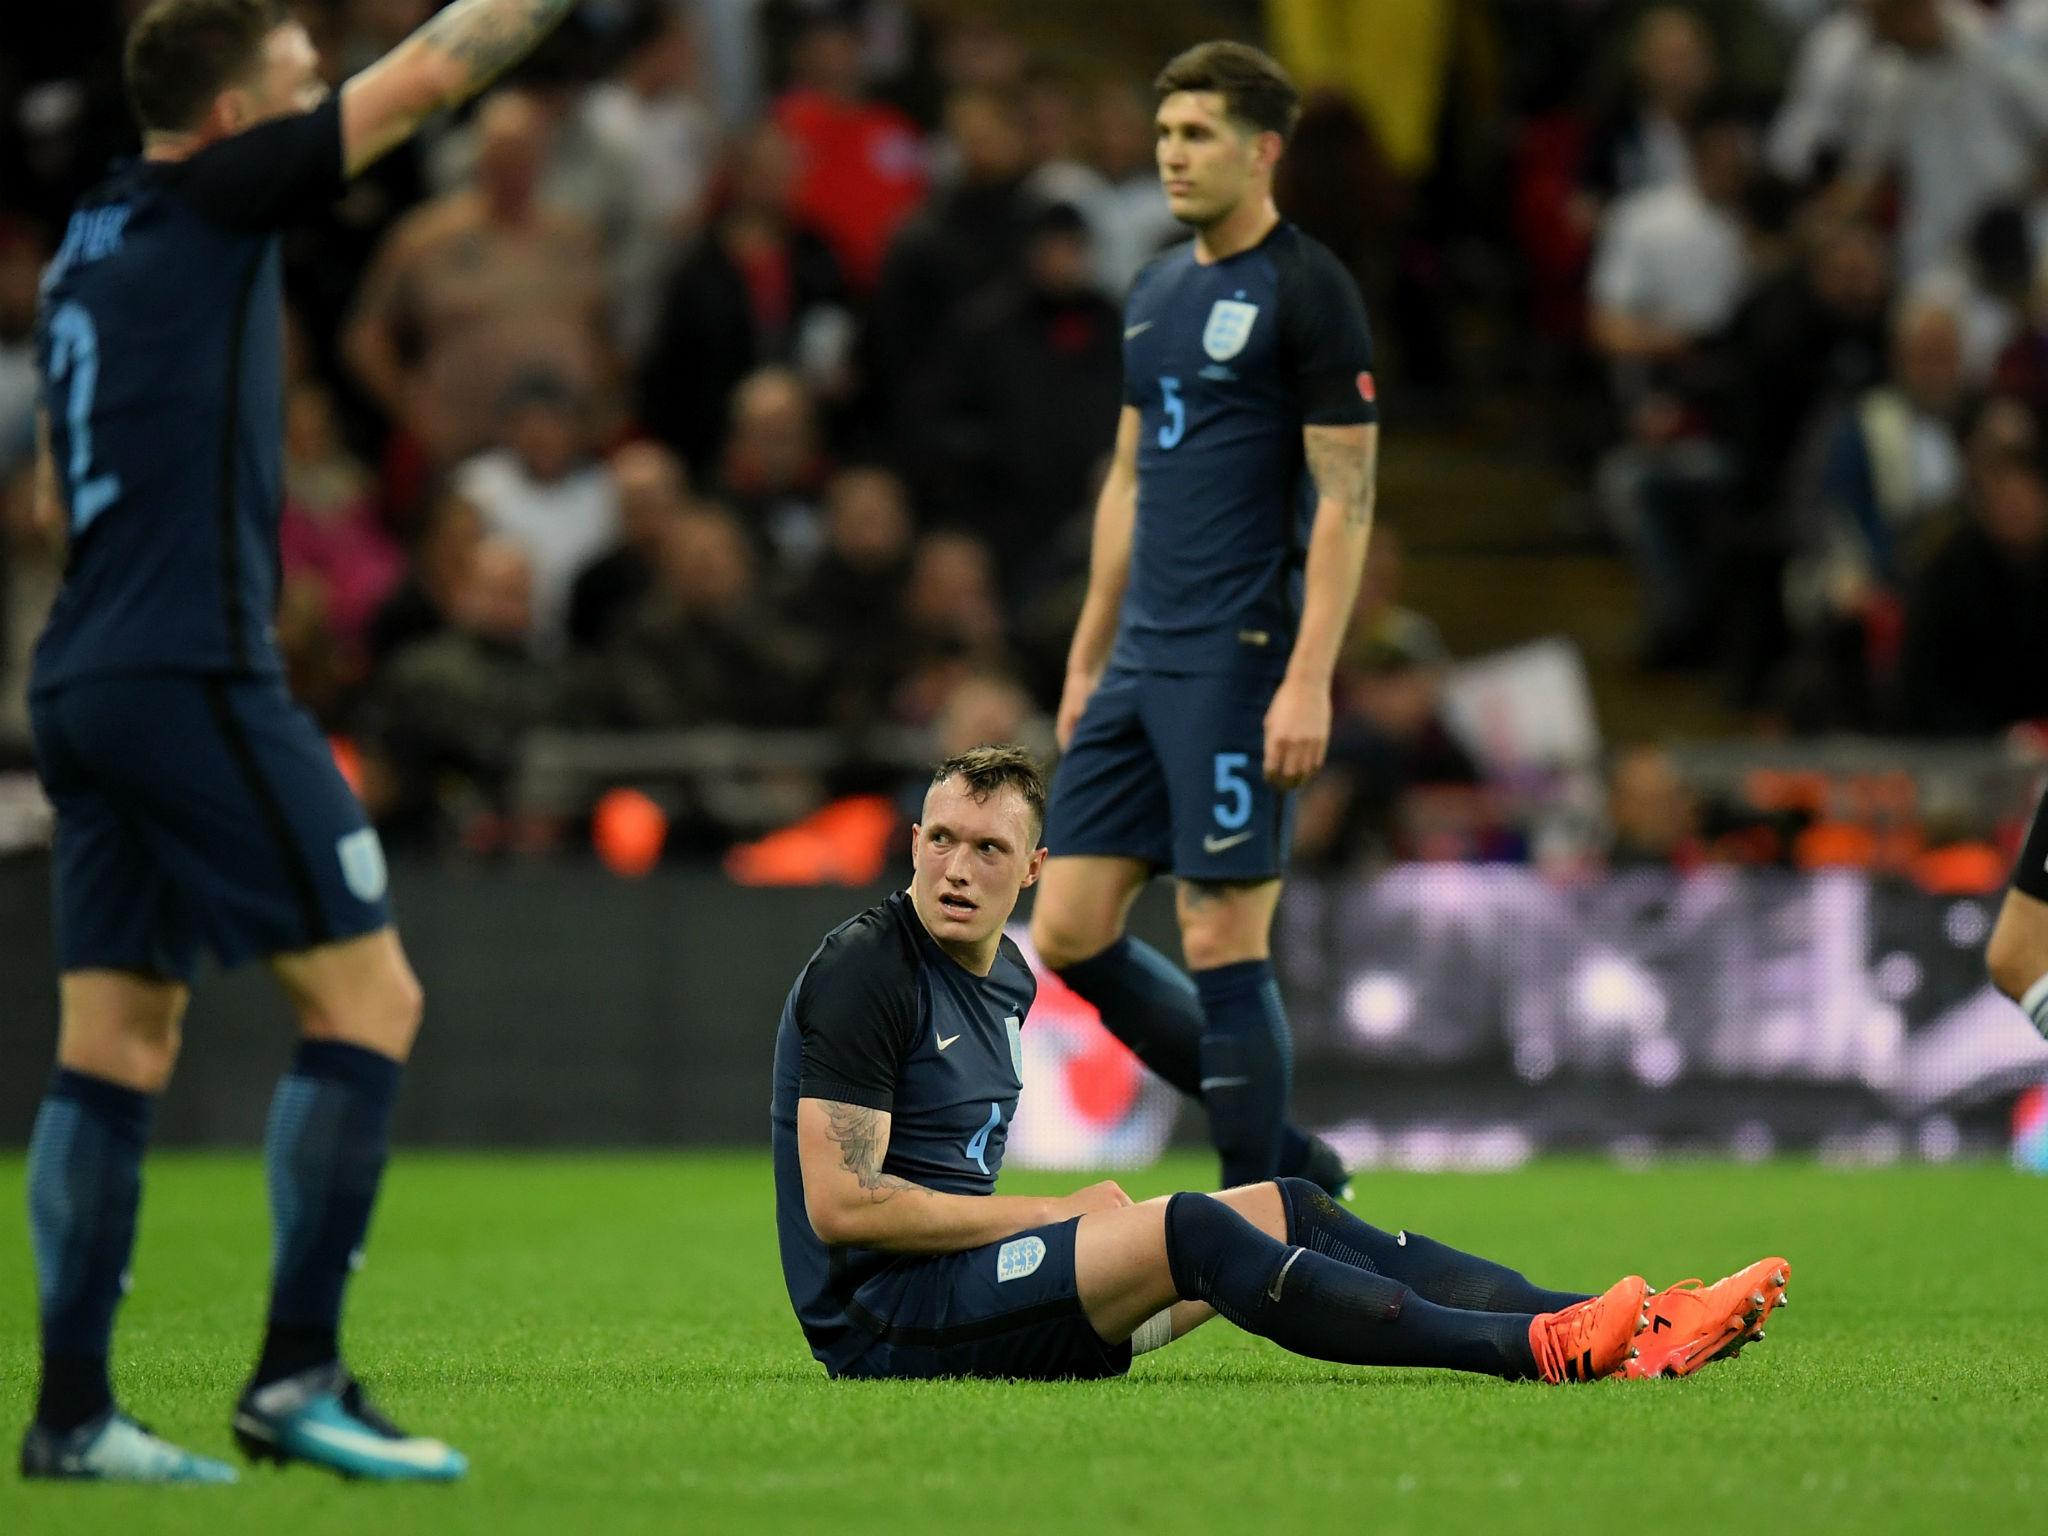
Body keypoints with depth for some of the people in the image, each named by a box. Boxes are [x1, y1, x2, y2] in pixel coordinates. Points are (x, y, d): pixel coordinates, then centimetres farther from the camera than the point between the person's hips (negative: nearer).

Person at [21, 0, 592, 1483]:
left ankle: (72, 1410, 4)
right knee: (368, 997, -5)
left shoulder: (92, 245, 18)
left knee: (117, 1042, 7)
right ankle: (298, 1375, -8)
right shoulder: (210, 198, -5)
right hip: (194, 678, -9)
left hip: (87, 683, 9)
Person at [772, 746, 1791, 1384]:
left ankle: (1623, 1329, -13)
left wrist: (1072, 1223, 7)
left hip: (972, 1275, 9)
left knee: (1285, 1209, -2)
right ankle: (1536, 1351, -37)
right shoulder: (863, 972, -12)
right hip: (880, 1320, -9)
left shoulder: (1006, 976, 17)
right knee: (1184, 1230, -28)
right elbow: (840, 1203, -19)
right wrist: (1050, 1215, -12)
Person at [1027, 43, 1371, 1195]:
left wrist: (1309, 681, -19)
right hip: (1140, 660, 8)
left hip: (1237, 663, -8)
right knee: (1071, 934, 5)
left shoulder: (1309, 291, -8)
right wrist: (1087, 658, 20)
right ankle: (1283, 1158, 17)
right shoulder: (1157, 293, 16)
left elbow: (1346, 499, -12)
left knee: (1224, 945, -7)